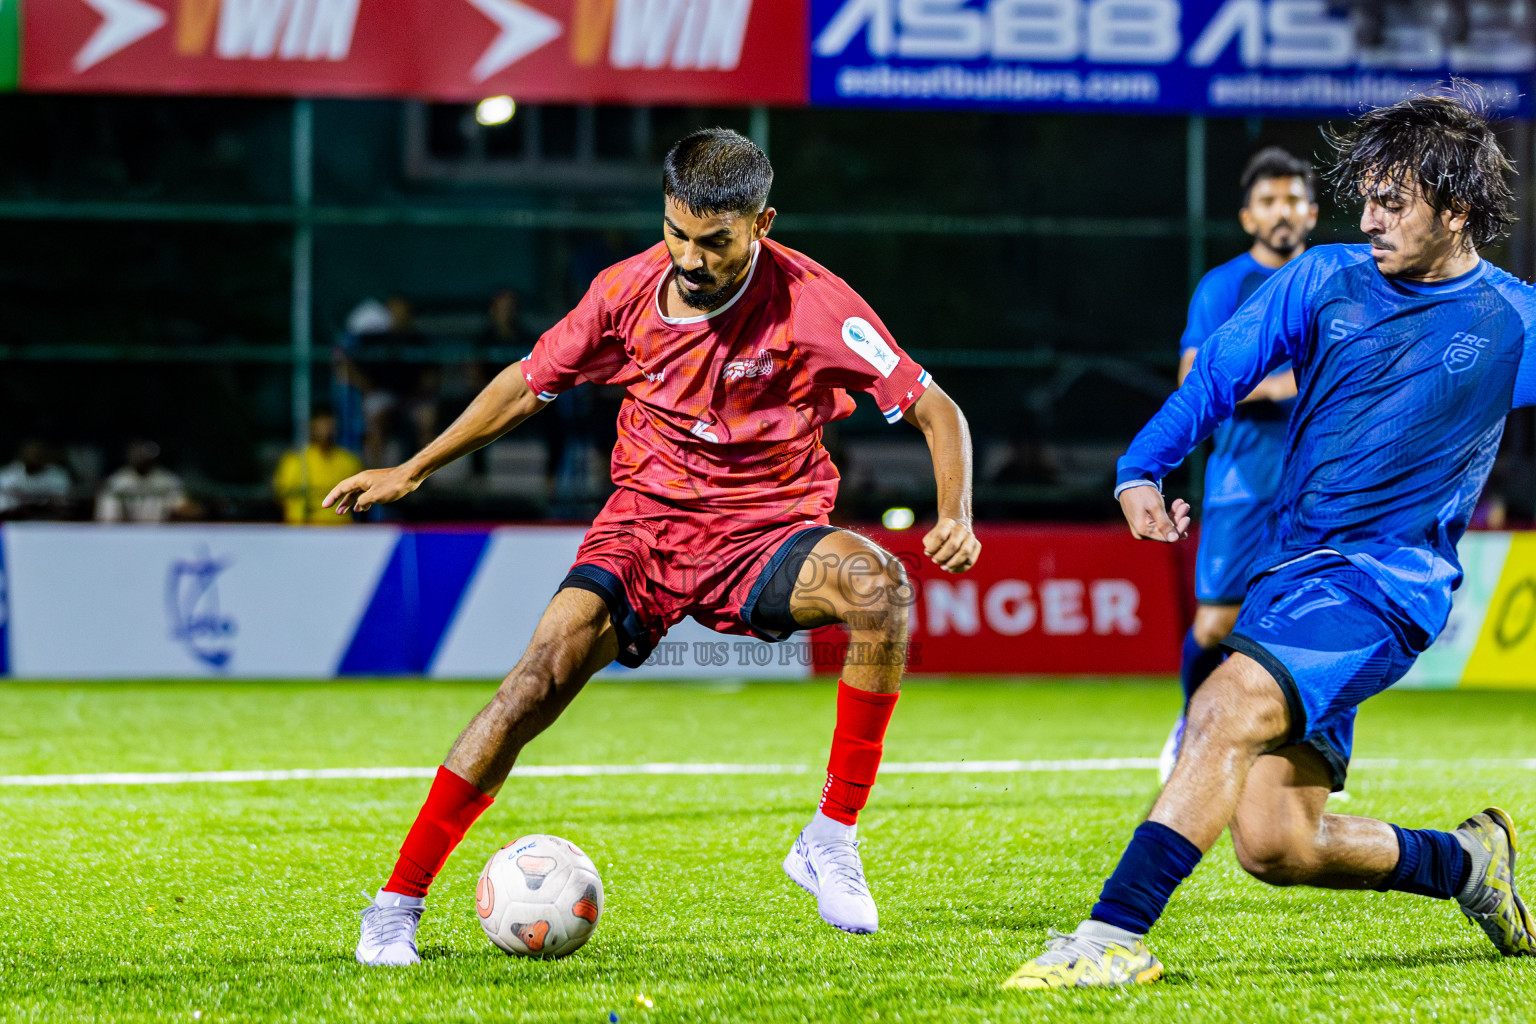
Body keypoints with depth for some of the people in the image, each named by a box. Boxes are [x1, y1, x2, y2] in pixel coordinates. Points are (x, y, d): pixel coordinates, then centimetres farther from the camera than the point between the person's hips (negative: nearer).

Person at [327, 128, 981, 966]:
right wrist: (412, 471, 14)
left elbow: (935, 410, -9)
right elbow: (531, 382, 12)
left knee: (877, 584, -34)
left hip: (765, 535, -1)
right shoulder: (629, 290, -6)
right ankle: (397, 905, -12)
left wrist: (955, 516, -28)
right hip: (643, 525, 1)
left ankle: (832, 839, -22)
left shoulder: (811, 303, -14)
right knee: (541, 676, -22)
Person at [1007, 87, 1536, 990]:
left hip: (1388, 578, -5)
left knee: (1231, 706, -30)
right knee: (1273, 846, 0)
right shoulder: (1325, 280, 9)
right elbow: (1217, 373, 9)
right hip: (1290, 574, 5)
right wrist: (1142, 470, -5)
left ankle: (1116, 933, -36)